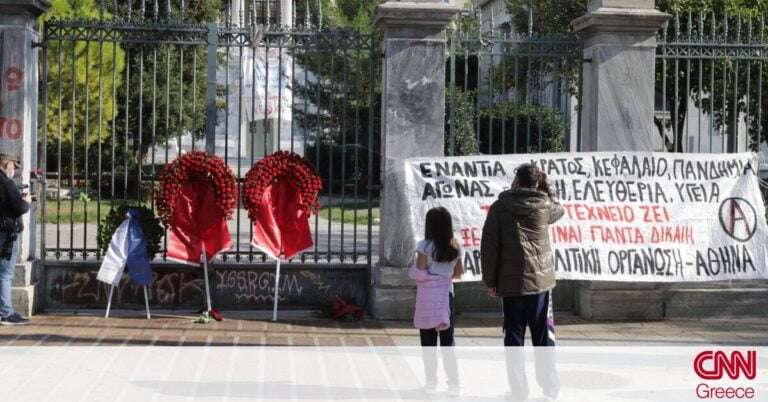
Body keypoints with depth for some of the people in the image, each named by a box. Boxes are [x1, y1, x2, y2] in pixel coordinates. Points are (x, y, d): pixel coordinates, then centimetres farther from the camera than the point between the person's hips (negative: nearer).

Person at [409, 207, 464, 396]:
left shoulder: (425, 246, -10)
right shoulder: (456, 248, 3)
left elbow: (418, 272, -14)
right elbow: (458, 273, 8)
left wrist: (413, 271, 7)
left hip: (427, 298, -3)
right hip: (446, 295, 3)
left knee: (428, 342, 6)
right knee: (447, 342, 7)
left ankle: (431, 380, 10)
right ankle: (453, 382, 2)